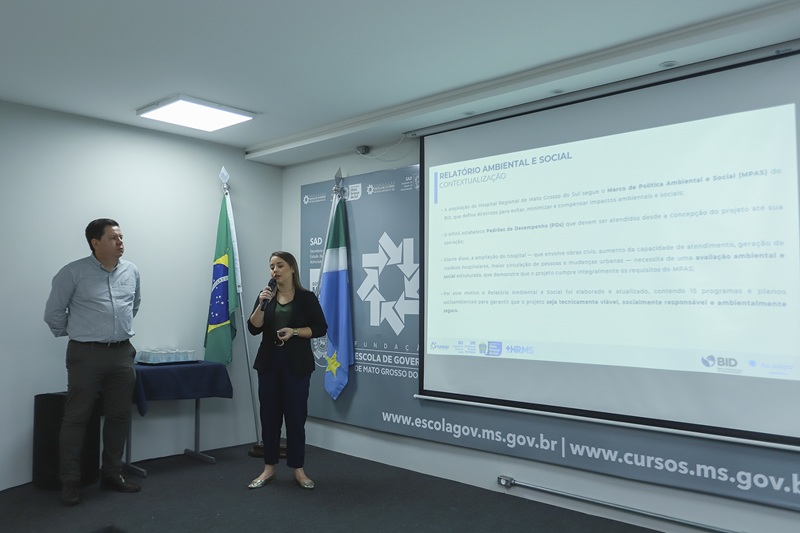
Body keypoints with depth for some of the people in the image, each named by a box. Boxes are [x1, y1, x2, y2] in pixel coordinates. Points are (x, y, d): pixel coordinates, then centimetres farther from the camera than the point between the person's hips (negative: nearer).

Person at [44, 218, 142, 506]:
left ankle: (111, 474, 23)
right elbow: (53, 311, 0)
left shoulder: (132, 271, 6)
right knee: (76, 417, 1)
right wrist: (71, 333, 9)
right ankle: (70, 482, 12)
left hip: (122, 353, 5)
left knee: (119, 415, 10)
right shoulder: (74, 272, -9)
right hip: (87, 354, -5)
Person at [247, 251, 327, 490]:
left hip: (297, 363, -3)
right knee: (269, 415, 8)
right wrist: (261, 304, -16)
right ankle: (269, 468, 20)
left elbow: (321, 328, -5)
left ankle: (298, 469, 15)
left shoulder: (306, 297, -4)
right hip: (269, 362, 4)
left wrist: (295, 331, -17)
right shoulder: (266, 296, 6)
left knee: (295, 416, 2)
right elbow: (254, 329, -3)